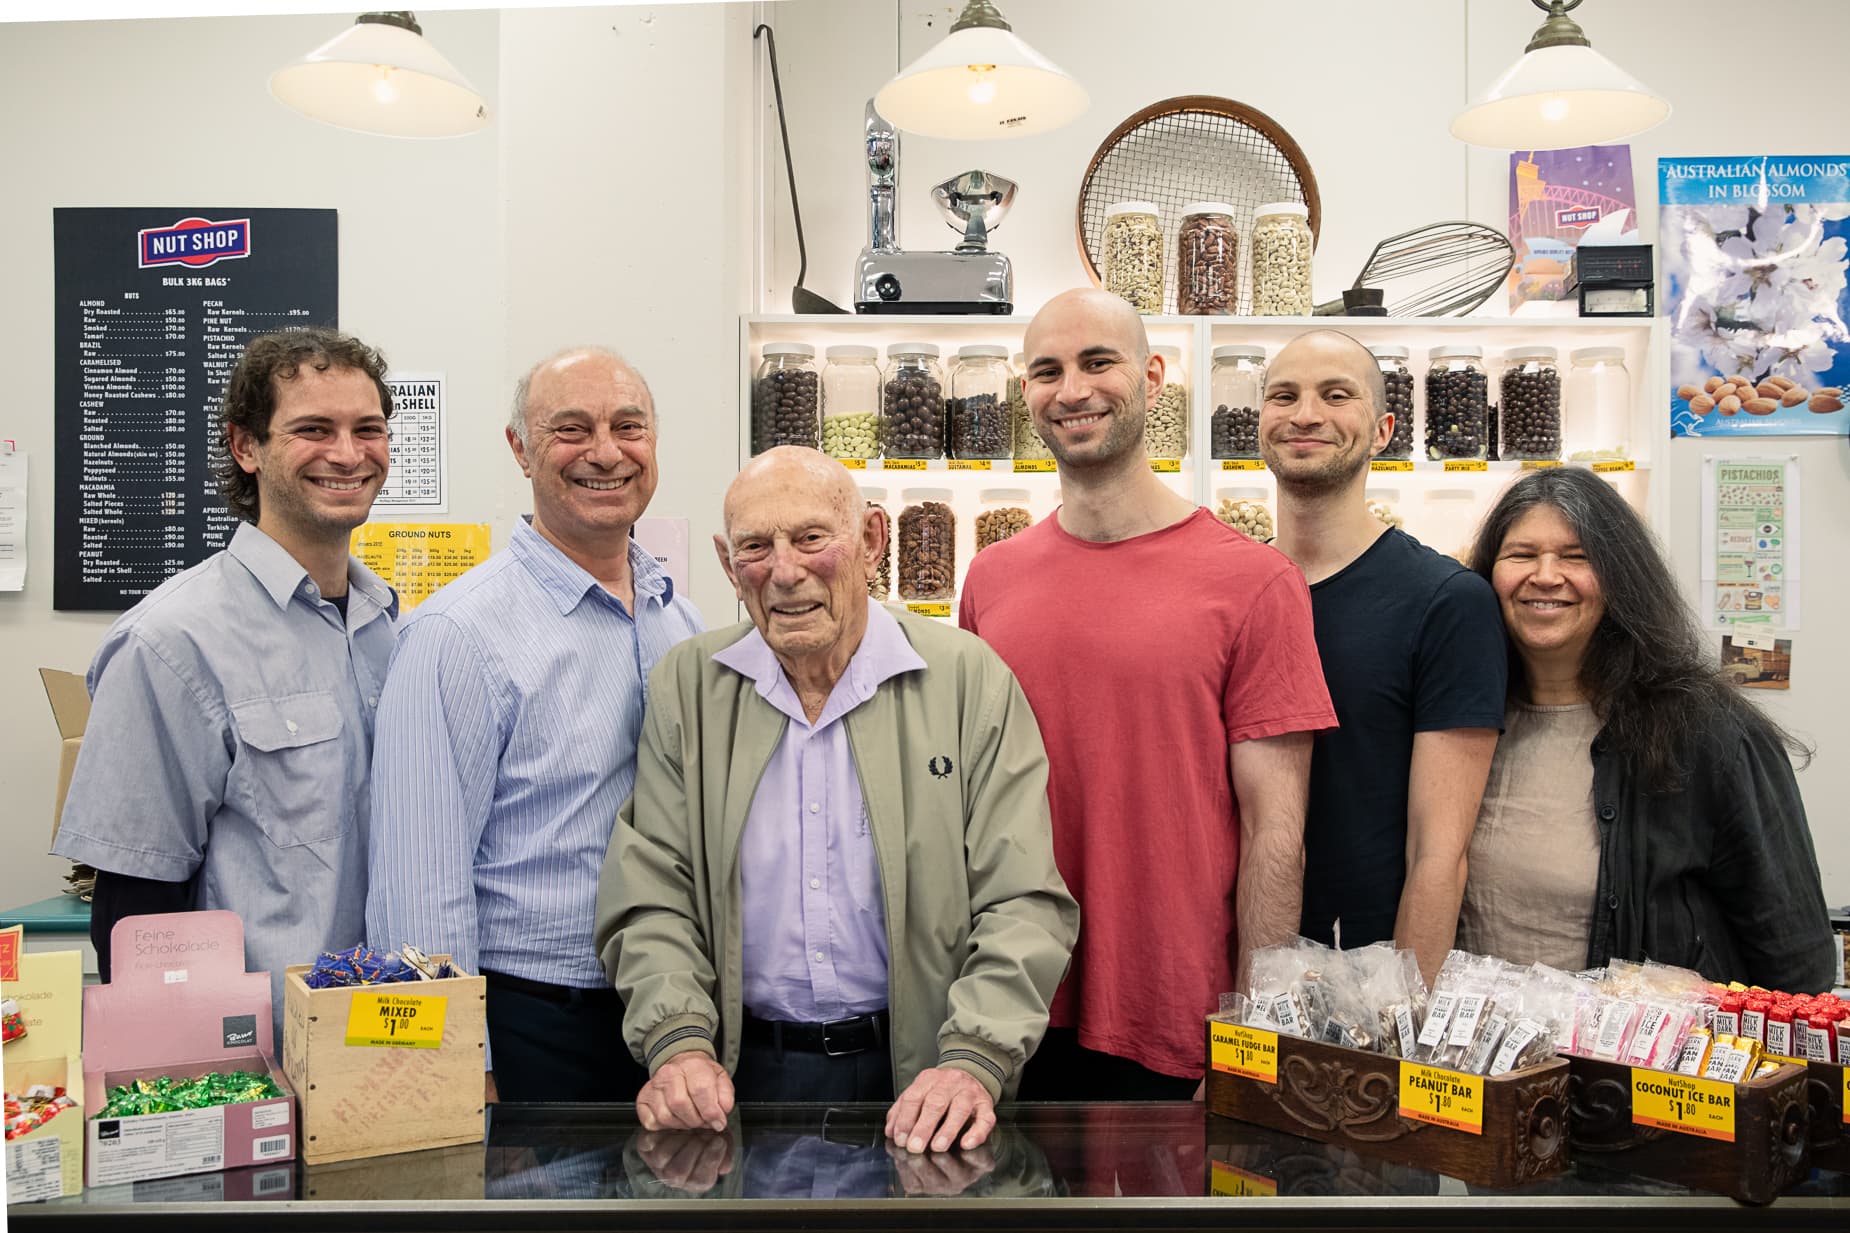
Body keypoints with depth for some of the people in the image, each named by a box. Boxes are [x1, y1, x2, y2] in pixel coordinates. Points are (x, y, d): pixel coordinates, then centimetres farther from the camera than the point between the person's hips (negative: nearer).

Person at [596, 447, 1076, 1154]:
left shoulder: (971, 680, -3)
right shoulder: (686, 687, 3)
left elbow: (1024, 903, -6)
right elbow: (651, 899, 2)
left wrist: (974, 1061, -19)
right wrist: (680, 1042, -14)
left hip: (915, 1078, -1)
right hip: (745, 1076, 2)